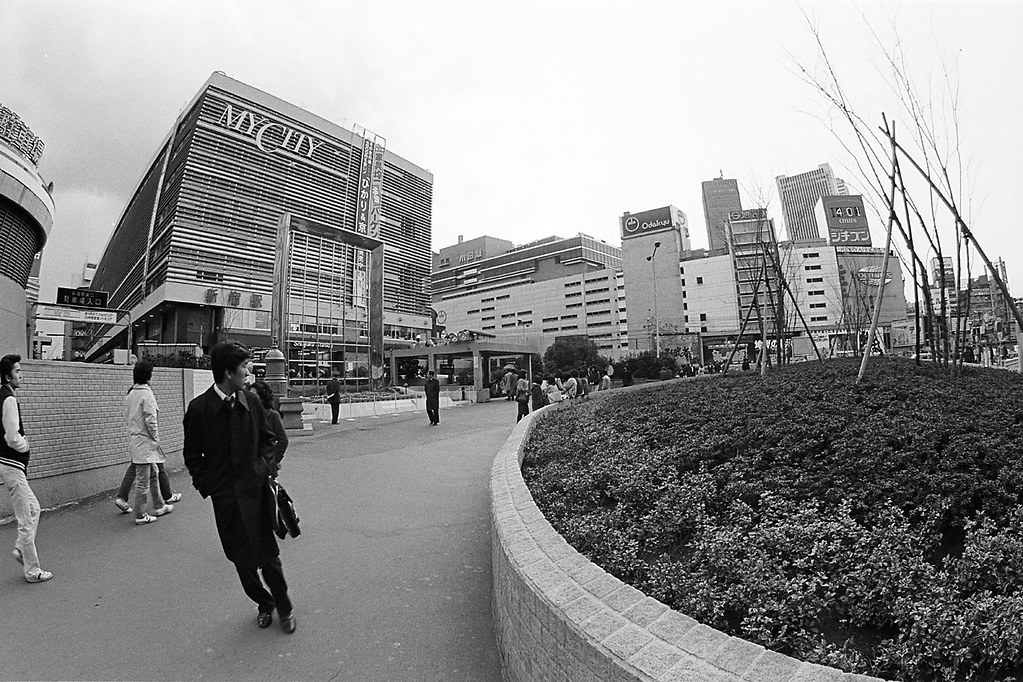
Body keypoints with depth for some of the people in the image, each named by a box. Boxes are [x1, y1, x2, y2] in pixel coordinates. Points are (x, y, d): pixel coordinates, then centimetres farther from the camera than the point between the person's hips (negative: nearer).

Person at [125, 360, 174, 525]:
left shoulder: (130, 393, 9)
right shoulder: (146, 393, -17)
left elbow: (127, 418, 15)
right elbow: (150, 420, -19)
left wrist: (133, 430, 19)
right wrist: (155, 438, -8)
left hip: (134, 438, 9)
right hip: (145, 441, -9)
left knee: (154, 474, 20)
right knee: (143, 480, 0)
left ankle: (158, 506, 30)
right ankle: (140, 516, 9)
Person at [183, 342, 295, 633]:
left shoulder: (251, 402, 0)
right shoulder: (199, 408, -7)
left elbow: (268, 438, 13)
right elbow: (192, 455, 2)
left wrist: (265, 463, -2)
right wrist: (207, 485, -5)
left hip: (256, 489, 1)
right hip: (225, 497, -1)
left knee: (268, 555, 5)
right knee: (242, 560, 13)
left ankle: (284, 607, 26)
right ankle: (264, 603, 37)